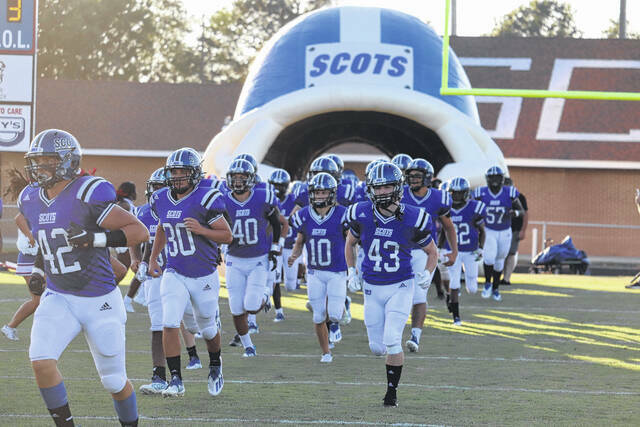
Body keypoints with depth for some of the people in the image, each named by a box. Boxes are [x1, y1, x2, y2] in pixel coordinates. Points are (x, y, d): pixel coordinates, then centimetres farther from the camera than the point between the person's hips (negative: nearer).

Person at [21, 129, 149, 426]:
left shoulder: (87, 195, -18)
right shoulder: (31, 201, 4)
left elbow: (140, 232, -19)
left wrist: (94, 239, -30)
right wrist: (38, 271, 7)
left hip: (100, 301, -5)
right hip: (58, 299, 5)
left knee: (114, 381, 6)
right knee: (41, 360, -19)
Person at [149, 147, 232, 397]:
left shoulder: (205, 200, -15)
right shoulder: (162, 200, 2)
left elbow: (227, 236, -12)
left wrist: (201, 229, -27)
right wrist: (153, 258, 18)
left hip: (204, 276, -3)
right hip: (175, 275, 3)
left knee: (208, 329, 13)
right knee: (170, 324, -16)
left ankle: (215, 366, 43)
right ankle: (176, 380, -10)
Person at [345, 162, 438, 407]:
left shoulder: (413, 219, -14)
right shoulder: (362, 215, -9)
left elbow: (432, 252, 3)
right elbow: (350, 244, 12)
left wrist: (427, 274, -13)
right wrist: (352, 273, 4)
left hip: (400, 287, -2)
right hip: (372, 288, 2)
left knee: (392, 342, -16)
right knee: (377, 348, 4)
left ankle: (392, 391, 3)